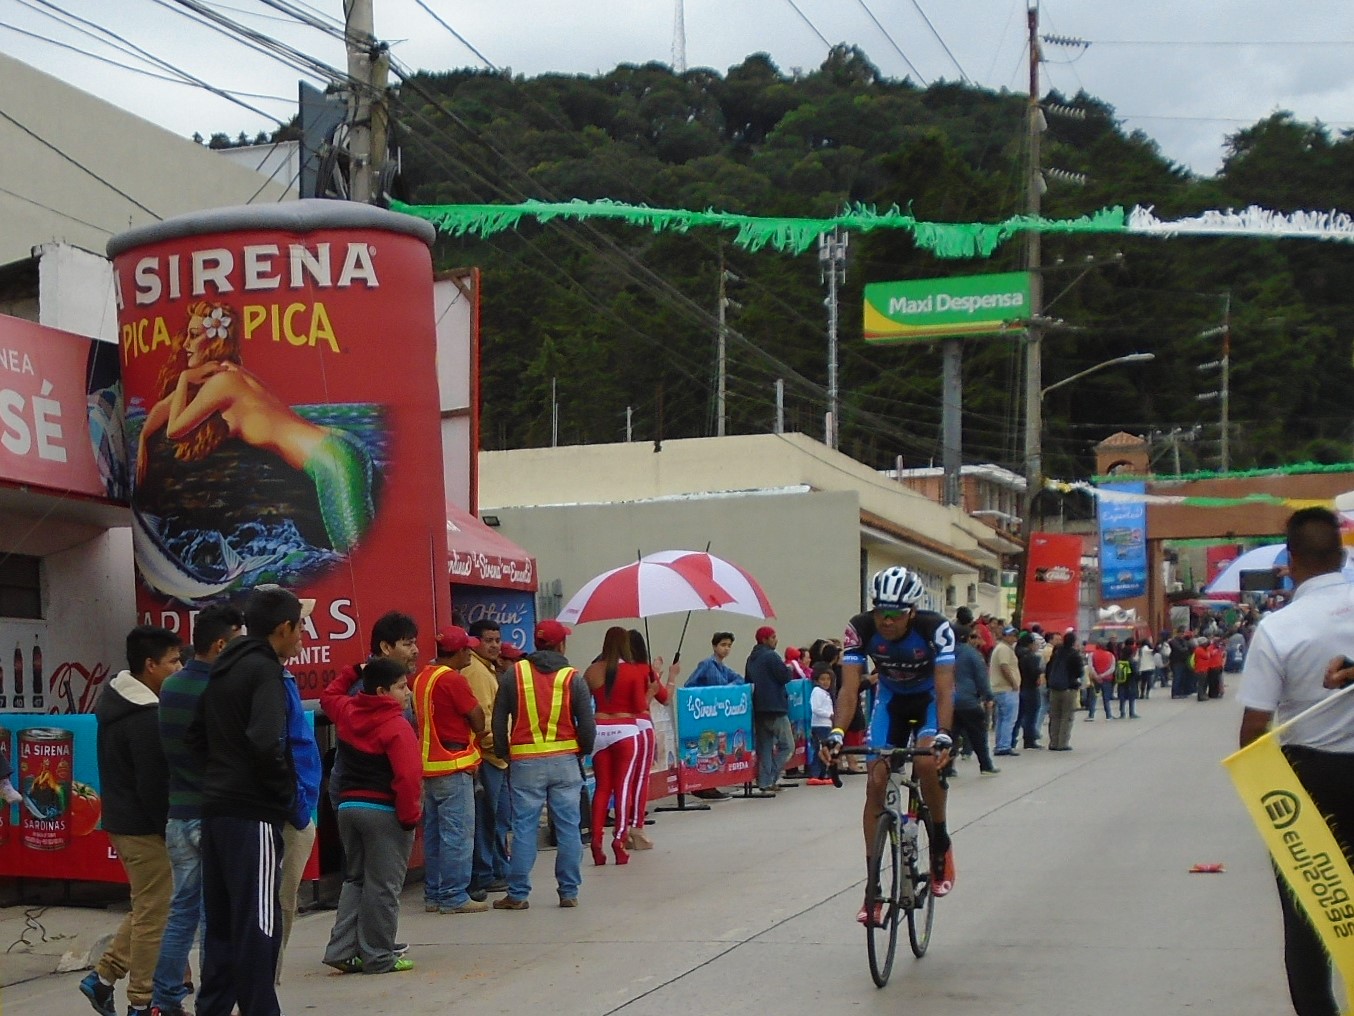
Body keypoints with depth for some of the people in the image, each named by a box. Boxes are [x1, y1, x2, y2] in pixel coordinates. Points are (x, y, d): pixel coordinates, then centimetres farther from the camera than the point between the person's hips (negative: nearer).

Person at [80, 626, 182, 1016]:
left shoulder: (114, 699, 9)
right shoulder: (145, 718, -22)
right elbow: (153, 786, -22)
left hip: (122, 821, 10)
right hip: (146, 829, -10)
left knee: (147, 908, 20)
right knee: (154, 914, 0)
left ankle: (103, 976, 22)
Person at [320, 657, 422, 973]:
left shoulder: (346, 711, 6)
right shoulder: (397, 727, -16)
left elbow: (328, 696, 31)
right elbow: (408, 777, -23)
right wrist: (410, 817, -16)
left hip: (348, 805, 8)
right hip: (383, 812, -8)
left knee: (354, 879, 17)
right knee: (383, 886, 0)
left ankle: (341, 950, 12)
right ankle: (378, 958, 3)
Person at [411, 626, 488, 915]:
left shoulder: (422, 677, 11)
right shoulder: (453, 679, -15)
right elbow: (478, 720, -13)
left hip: (429, 763, 9)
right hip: (454, 764, -9)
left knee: (434, 832, 13)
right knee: (458, 832, -5)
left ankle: (434, 895, 17)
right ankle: (454, 897, -4)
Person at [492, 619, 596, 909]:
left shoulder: (515, 674, 1)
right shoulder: (573, 678, -1)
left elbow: (498, 720, 2)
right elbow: (587, 723, -1)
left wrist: (504, 754, 12)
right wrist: (583, 752, 15)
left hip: (525, 762, 0)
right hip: (565, 761, 0)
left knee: (524, 829, 3)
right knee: (568, 828, 5)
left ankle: (518, 894, 4)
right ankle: (569, 892, 7)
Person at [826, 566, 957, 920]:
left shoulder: (935, 629, -32)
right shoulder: (861, 629, -26)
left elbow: (944, 689, -37)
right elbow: (849, 688, -30)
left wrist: (943, 735, -53)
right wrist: (837, 732, -46)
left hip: (931, 698, -2)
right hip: (890, 699, 2)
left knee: (927, 762, -30)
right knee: (876, 780, -10)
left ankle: (940, 843, -4)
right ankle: (872, 884, -5)